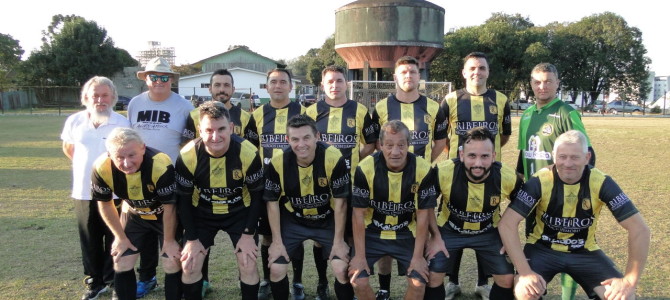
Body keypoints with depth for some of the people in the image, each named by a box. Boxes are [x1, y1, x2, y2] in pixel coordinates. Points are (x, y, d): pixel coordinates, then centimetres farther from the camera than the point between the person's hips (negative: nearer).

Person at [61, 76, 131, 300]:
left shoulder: (122, 123, -8)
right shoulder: (74, 121, 0)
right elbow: (68, 148, 17)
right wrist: (86, 166, 13)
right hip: (83, 192, 3)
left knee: (114, 239, 9)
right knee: (90, 240, 13)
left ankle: (114, 281, 25)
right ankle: (94, 282, 29)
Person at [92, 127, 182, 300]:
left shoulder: (161, 166, -38)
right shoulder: (101, 168, -27)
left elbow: (169, 207, -22)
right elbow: (105, 204, -7)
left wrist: (169, 241, -11)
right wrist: (121, 237, 0)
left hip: (165, 216, -3)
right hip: (134, 216, 3)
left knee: (172, 265, -6)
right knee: (121, 264, 5)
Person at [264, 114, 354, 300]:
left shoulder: (334, 159, -26)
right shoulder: (277, 163, -20)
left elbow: (340, 202, -15)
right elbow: (272, 203, -6)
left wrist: (338, 241, -11)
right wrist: (277, 241, -5)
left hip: (328, 221, -1)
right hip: (292, 221, 2)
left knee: (342, 270, -11)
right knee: (276, 269, -2)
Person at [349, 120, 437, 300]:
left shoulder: (423, 170, -18)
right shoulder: (365, 168, -21)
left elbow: (423, 215, -9)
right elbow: (359, 214, -12)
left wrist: (418, 256, -9)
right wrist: (360, 255, -11)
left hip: (407, 234, 1)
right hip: (372, 232, 0)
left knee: (419, 283, -11)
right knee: (359, 282, -12)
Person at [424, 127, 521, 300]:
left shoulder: (509, 177, -25)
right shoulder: (443, 172, -31)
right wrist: (435, 237, -10)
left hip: (489, 233, 2)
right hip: (448, 230, -1)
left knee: (507, 279, -1)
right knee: (432, 277, -8)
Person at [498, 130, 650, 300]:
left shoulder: (601, 183, -16)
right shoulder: (540, 181, -20)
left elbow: (639, 229, -13)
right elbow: (507, 224, -24)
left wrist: (630, 280, -19)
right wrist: (525, 271, -30)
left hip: (584, 252, 2)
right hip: (542, 248, -2)